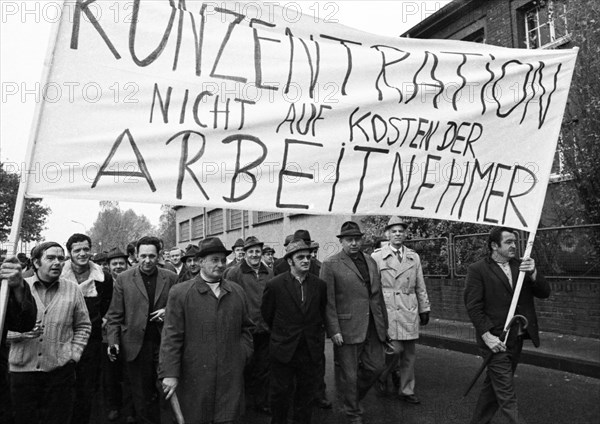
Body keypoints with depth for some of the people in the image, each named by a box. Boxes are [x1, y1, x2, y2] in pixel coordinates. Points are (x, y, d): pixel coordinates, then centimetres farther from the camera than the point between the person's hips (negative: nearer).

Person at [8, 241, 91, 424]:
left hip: (61, 370, 0)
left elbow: (83, 326, 8)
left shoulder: (73, 289, 3)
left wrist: (73, 355, 0)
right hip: (22, 369, 0)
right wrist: (20, 332, -16)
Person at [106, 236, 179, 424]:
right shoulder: (123, 279, 1)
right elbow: (114, 315, 2)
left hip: (165, 344, 0)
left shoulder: (171, 278, 1)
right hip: (136, 345, 0)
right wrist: (113, 341, -6)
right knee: (141, 396, 11)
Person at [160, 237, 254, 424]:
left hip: (231, 377, 3)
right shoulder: (180, 293, -4)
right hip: (194, 378, -2)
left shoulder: (237, 292, 8)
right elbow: (171, 337, -6)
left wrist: (243, 353, 3)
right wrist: (170, 373, -10)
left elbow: (245, 328, 17)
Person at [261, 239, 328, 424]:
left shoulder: (320, 285, -2)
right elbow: (267, 314, 4)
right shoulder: (275, 285, -10)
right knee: (281, 393, 10)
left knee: (307, 393, 13)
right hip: (283, 348, -2)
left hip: (311, 349, 2)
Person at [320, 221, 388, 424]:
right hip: (347, 328, -5)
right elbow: (328, 301, -10)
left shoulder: (371, 262, 12)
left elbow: (378, 295, 16)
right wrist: (334, 330, -14)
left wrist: (384, 323, 14)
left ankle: (354, 397, 38)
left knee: (375, 367, 11)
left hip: (373, 327, 6)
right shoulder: (330, 264, -8)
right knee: (349, 375, 5)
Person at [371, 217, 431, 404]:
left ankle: (407, 390, 23)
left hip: (410, 311, 4)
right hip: (388, 310, -4)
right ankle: (381, 376, 17)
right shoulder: (377, 257, -1)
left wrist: (424, 309, 11)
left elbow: (420, 286, 14)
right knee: (395, 349, -11)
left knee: (409, 353, 9)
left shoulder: (414, 257, 11)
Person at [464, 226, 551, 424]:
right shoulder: (477, 270, -8)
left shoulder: (520, 266, 9)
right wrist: (486, 335, -18)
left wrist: (533, 274, -15)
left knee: (494, 386, 18)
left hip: (517, 339, 6)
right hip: (496, 340, -6)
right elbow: (473, 306, -11)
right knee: (506, 395, -3)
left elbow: (544, 293, 4)